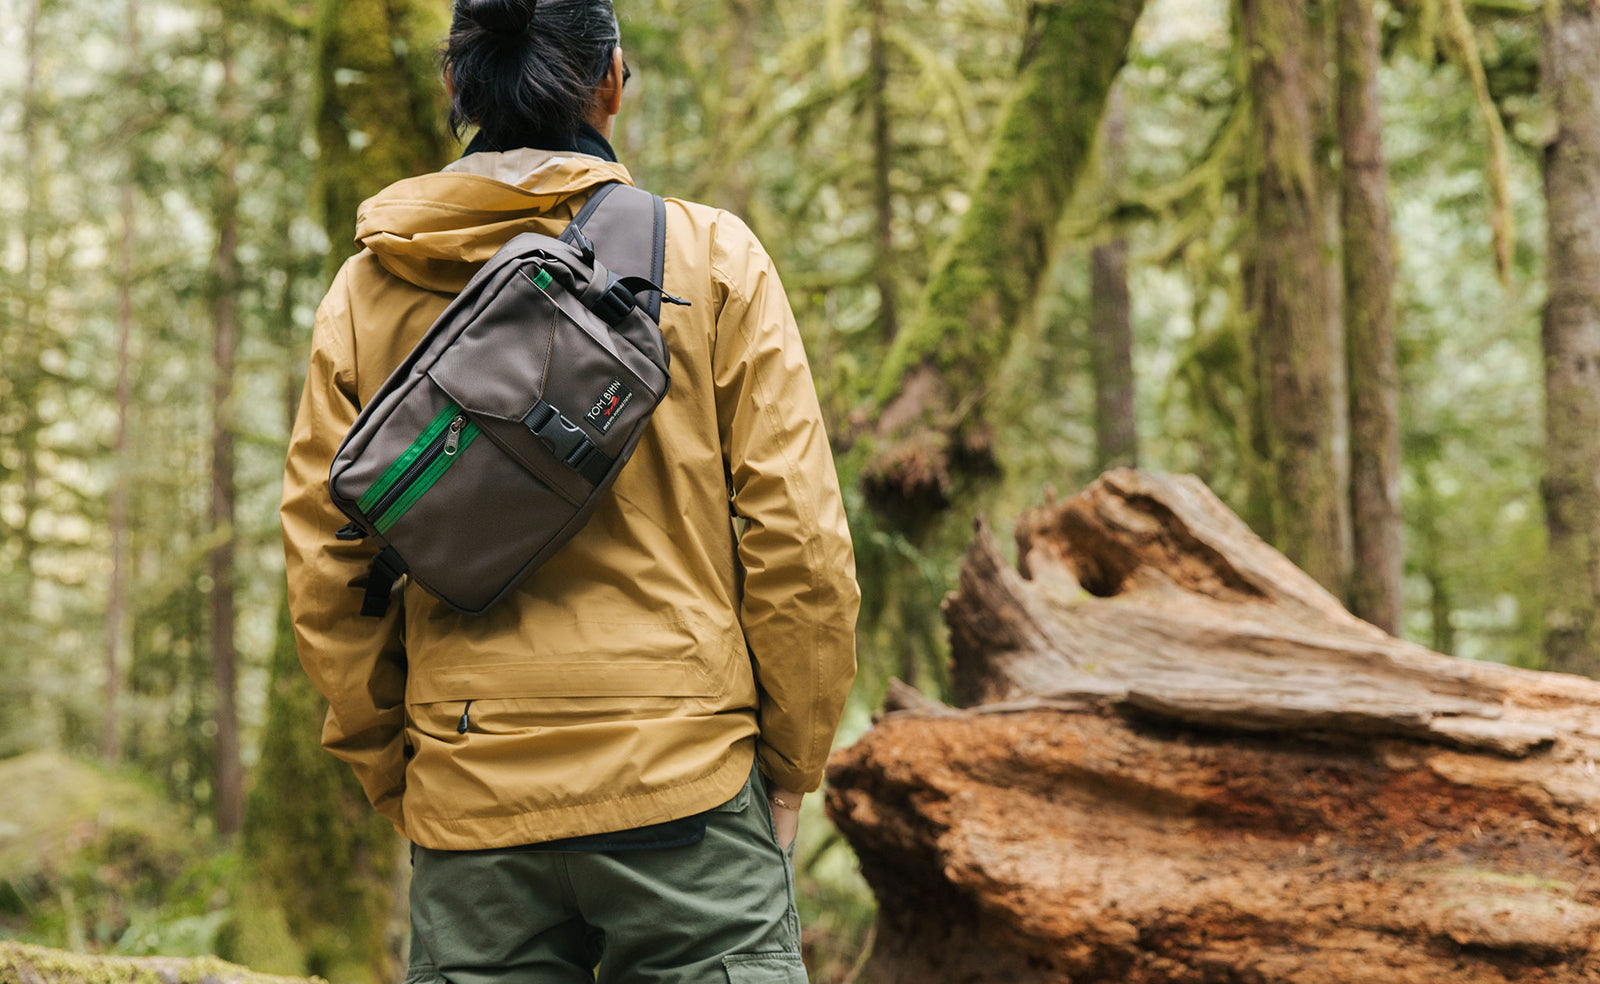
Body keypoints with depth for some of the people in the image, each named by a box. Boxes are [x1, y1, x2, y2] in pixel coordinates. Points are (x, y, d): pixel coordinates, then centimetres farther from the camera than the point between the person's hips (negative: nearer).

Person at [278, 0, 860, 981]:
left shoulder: (367, 290, 5)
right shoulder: (710, 257, -2)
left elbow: (325, 573, 5)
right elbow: (795, 541, -5)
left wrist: (391, 776, 15)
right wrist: (789, 766, 6)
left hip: (467, 807, 3)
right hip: (684, 779, -2)